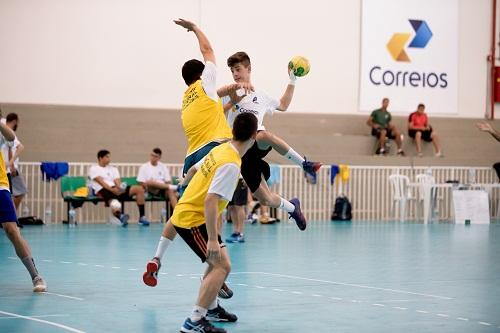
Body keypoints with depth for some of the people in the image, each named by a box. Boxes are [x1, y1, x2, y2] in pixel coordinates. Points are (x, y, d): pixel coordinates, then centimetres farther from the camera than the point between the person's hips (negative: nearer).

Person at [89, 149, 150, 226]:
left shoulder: (113, 169, 25)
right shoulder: (94, 169, 9)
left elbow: (117, 182, 9)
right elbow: (101, 182, -8)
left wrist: (120, 187, -17)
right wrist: (111, 189, -24)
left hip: (117, 189, 5)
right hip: (103, 190, -5)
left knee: (139, 189, -14)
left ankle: (142, 217, -19)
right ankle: (119, 216, -70)